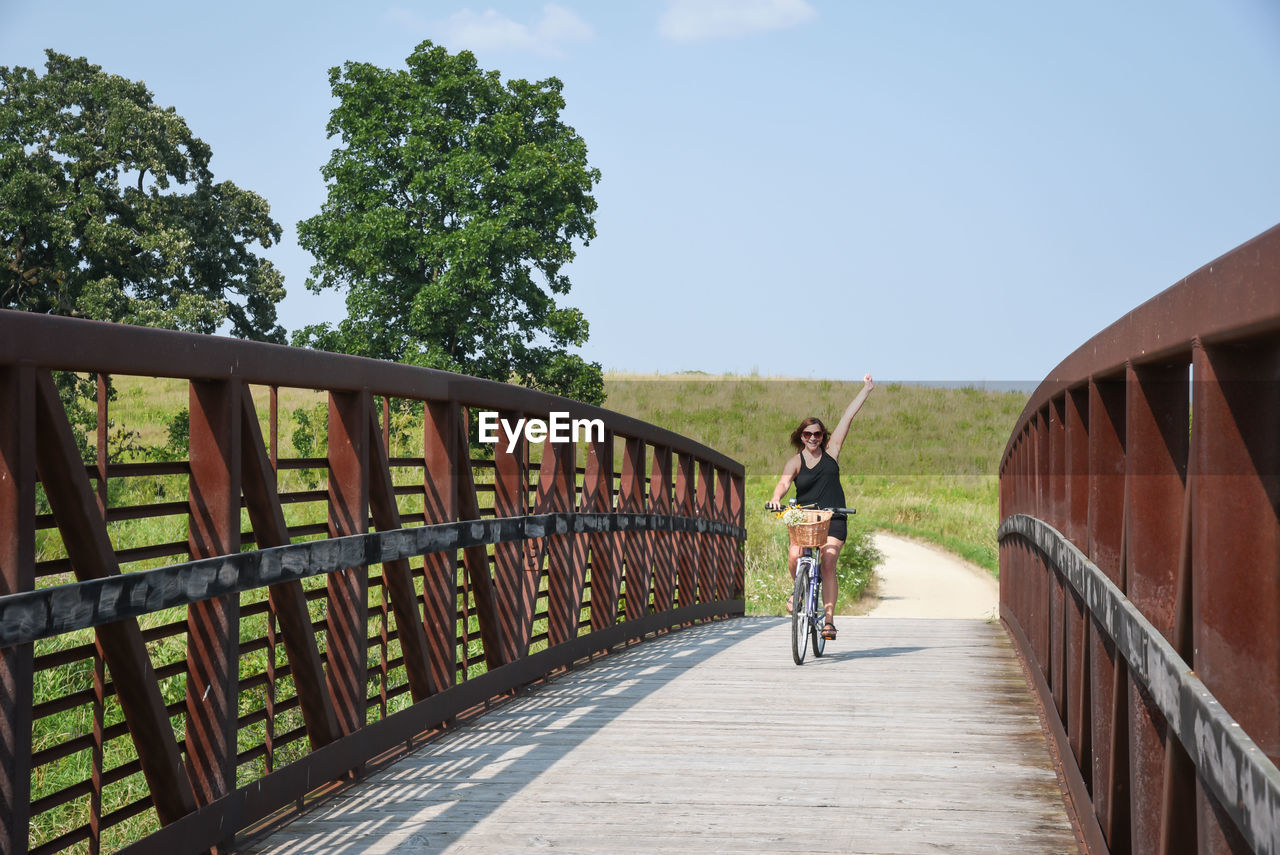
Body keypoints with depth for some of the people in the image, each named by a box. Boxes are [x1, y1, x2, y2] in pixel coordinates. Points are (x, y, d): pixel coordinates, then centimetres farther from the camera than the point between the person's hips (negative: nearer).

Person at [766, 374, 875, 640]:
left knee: (828, 563, -18)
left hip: (833, 519, 0)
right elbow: (784, 481, -16)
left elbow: (848, 416, 10)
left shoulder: (831, 451, 8)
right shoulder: (796, 462, 3)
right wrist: (776, 498, -38)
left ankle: (828, 620, -16)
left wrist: (866, 389, 17)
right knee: (794, 557, -23)